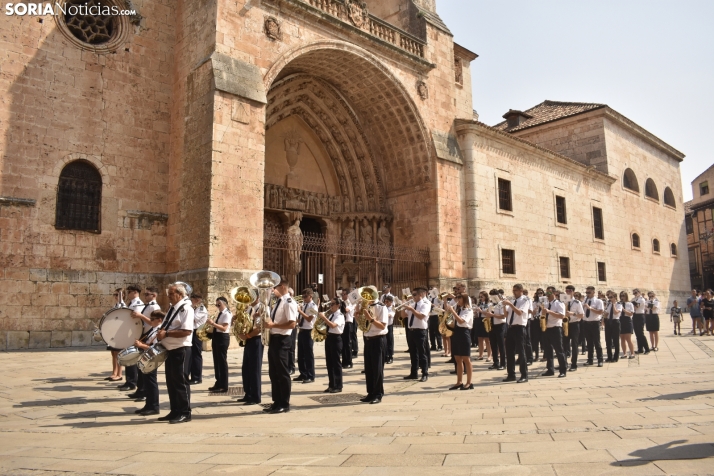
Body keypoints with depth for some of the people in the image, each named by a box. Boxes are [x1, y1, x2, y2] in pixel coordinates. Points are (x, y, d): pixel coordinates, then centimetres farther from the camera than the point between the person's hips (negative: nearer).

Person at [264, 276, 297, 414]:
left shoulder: (289, 302, -14)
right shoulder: (279, 302, 14)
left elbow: (292, 324, -23)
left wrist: (273, 325, -23)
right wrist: (267, 321, 3)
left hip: (281, 340, -10)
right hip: (274, 339, 10)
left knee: (282, 373, 0)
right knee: (274, 373, 14)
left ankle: (285, 404, 10)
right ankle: (277, 402, 24)